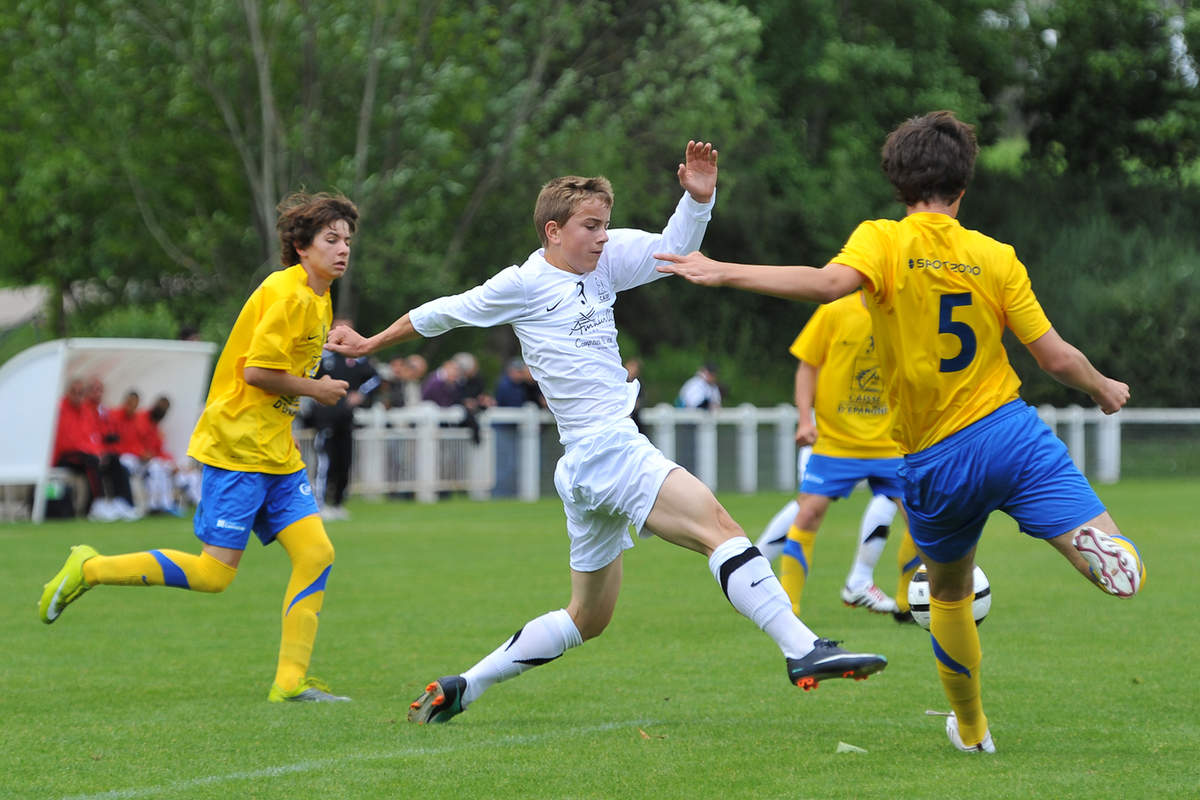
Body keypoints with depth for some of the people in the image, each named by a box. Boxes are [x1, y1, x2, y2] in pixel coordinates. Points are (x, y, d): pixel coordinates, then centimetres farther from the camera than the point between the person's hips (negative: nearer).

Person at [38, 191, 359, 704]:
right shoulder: (288, 294, -16)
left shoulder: (317, 297, 15)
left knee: (316, 552, -3)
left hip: (276, 452, 9)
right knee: (213, 574, -9)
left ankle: (291, 681, 0)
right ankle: (90, 570, 6)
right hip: (235, 448, -9)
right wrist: (314, 389, -10)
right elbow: (255, 371, -20)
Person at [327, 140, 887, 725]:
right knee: (716, 525, -24)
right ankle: (803, 651, -35)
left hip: (588, 468, 9)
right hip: (603, 450, -9)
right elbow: (444, 313, 10)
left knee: (587, 618, 18)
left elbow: (673, 247, 16)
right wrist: (370, 345, 22)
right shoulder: (523, 284, -3)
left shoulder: (603, 261, 15)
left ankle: (462, 688, 24)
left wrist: (698, 197, -4)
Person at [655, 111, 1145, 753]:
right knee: (1123, 576, -8)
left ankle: (972, 727, 35)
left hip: (934, 463, 1)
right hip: (1011, 434, -1)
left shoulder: (883, 241, -4)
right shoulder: (996, 258, 3)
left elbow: (831, 281, -27)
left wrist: (723, 273, -26)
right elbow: (1056, 357, 3)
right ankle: (1105, 550, -38)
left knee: (950, 594, 25)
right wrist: (1105, 390, 23)